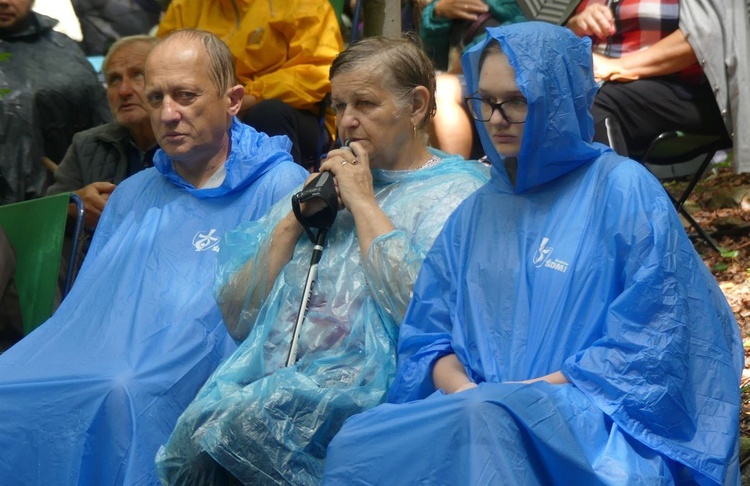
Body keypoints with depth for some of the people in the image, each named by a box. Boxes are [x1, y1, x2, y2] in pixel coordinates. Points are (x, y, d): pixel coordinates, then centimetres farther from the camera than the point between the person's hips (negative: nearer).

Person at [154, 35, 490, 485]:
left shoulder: (456, 191, 7)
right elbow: (237, 317, 18)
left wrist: (364, 203, -4)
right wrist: (296, 219, 7)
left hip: (364, 383, -5)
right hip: (267, 373, 5)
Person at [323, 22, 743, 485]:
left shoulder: (624, 191, 1)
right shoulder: (477, 212, 18)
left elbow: (647, 349, -5)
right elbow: (427, 335, 14)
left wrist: (521, 394, -11)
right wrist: (464, 391, -8)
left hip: (592, 423, -5)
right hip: (472, 411, 5)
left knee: (487, 424, -38)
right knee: (357, 444, -25)